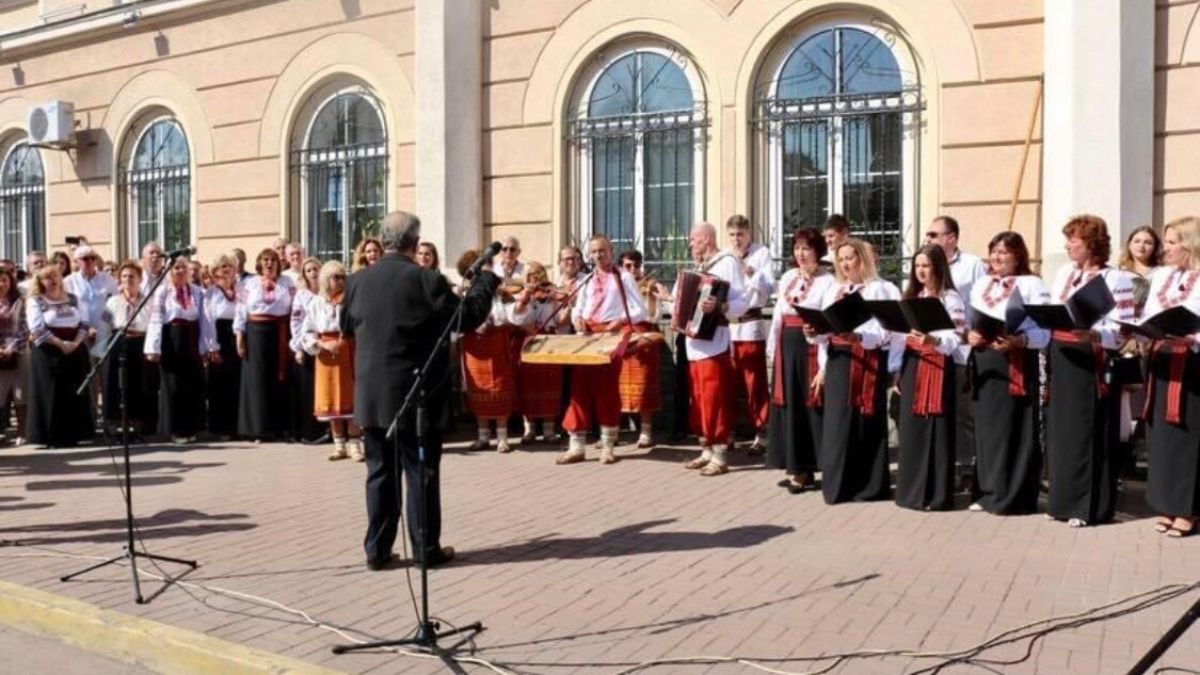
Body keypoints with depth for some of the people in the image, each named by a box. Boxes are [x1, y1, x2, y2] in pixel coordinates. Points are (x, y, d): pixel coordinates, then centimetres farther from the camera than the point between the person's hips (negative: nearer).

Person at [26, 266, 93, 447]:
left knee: (75, 394, 4)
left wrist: (75, 343, -9)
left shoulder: (72, 299, 14)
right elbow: (37, 329, -11)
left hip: (75, 351, 4)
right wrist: (60, 343, -18)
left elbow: (84, 323, 8)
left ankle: (73, 434, 11)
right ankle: (53, 437, 2)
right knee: (51, 394, -3)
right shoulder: (35, 301, 1)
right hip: (48, 353, -4)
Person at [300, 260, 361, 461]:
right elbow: (306, 333, 3)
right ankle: (339, 445, 16)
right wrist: (323, 345, -10)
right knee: (331, 399, 7)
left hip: (350, 352, -2)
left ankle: (354, 444, 8)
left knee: (352, 397, 0)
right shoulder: (316, 303, 3)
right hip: (327, 354, 2)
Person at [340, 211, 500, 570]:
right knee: (421, 471, 5)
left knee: (379, 471, 11)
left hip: (371, 394, 4)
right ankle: (426, 549, 11)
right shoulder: (427, 280, -12)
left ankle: (377, 549, 16)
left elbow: (347, 327, 15)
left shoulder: (358, 280, 1)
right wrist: (485, 280, 8)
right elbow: (467, 317, -5)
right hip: (415, 393, -4)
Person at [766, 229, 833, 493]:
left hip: (811, 346, -7)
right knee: (789, 404, 9)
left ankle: (806, 469, 7)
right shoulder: (787, 277, 13)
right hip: (787, 345, 7)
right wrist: (773, 347, 12)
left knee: (810, 404, -2)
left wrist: (824, 362, -20)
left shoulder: (827, 281, -9)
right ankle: (795, 467, 18)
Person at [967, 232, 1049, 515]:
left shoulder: (1032, 284, -2)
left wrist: (1019, 341, -27)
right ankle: (988, 492, 16)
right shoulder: (980, 286, 18)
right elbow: (970, 322, 17)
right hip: (984, 362, 6)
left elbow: (1044, 331, -10)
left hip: (1016, 363, -6)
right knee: (987, 426, 8)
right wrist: (970, 335, -5)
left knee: (1014, 428, -2)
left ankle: (1013, 496, 5)